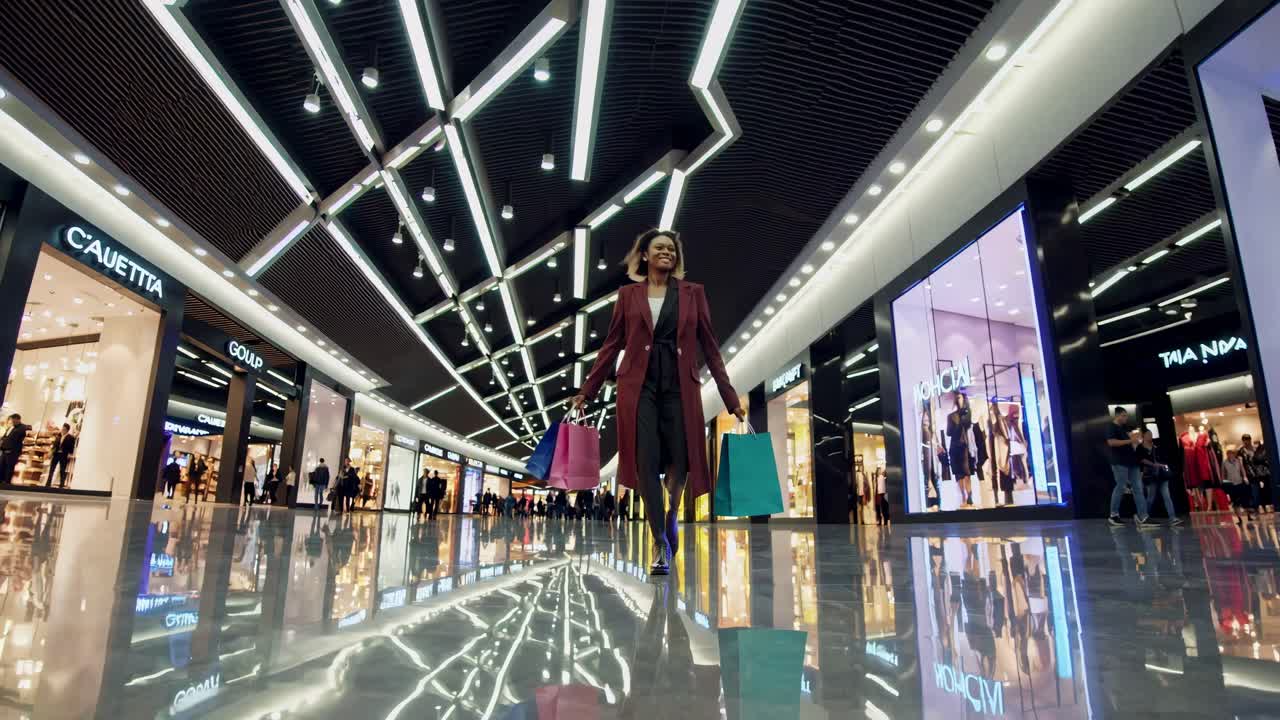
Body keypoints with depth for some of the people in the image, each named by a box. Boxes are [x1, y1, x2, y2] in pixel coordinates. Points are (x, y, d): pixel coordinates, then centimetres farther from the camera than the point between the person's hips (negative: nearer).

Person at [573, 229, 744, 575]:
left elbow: (710, 347, 9)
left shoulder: (692, 293, 11)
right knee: (646, 462, -6)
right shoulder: (628, 294, 10)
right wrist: (587, 389, 6)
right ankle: (660, 543, 6)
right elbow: (611, 345, 11)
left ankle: (670, 517, 31)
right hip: (639, 385, 0)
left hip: (679, 386, 1)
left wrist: (731, 398, 5)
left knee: (680, 460, -1)